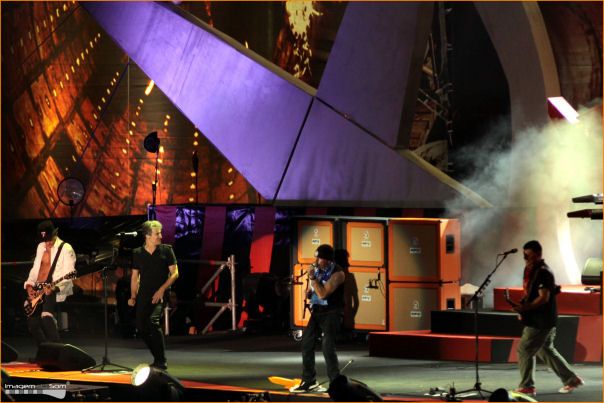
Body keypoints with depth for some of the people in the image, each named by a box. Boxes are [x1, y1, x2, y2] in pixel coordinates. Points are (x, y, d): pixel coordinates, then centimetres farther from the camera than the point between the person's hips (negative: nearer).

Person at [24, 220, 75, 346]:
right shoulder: (40, 247, 16)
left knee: (46, 315, -28)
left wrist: (53, 288, -29)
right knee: (32, 322, 1)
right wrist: (29, 285, 4)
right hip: (38, 289, 7)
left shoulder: (66, 249, -8)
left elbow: (67, 276, -16)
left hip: (56, 290, -7)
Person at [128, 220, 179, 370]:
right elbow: (135, 276, 14)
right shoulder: (137, 253, 7)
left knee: (153, 321, -24)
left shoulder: (166, 250, 0)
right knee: (141, 328, 2)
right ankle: (158, 359, 20)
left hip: (160, 294, -4)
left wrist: (162, 290, -13)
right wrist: (133, 296, 5)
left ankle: (162, 362, -18)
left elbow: (174, 273, -2)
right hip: (144, 294, 4)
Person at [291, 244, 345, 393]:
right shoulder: (317, 270, 6)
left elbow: (323, 294, -22)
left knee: (328, 347, -16)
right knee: (306, 343, 6)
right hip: (317, 312, 8)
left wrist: (312, 278, -21)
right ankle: (309, 380, 16)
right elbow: (310, 292, 20)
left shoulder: (337, 273, -15)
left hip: (331, 313, -8)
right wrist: (309, 293, -2)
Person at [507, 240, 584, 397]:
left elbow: (544, 298, -24)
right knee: (546, 350, 17)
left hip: (541, 322, -10)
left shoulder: (543, 273, -18)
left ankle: (527, 386, 1)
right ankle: (571, 380, 24)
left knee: (524, 350, -6)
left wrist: (525, 308, -31)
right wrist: (523, 307, 7)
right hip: (536, 319, 10)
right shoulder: (529, 270, 12)